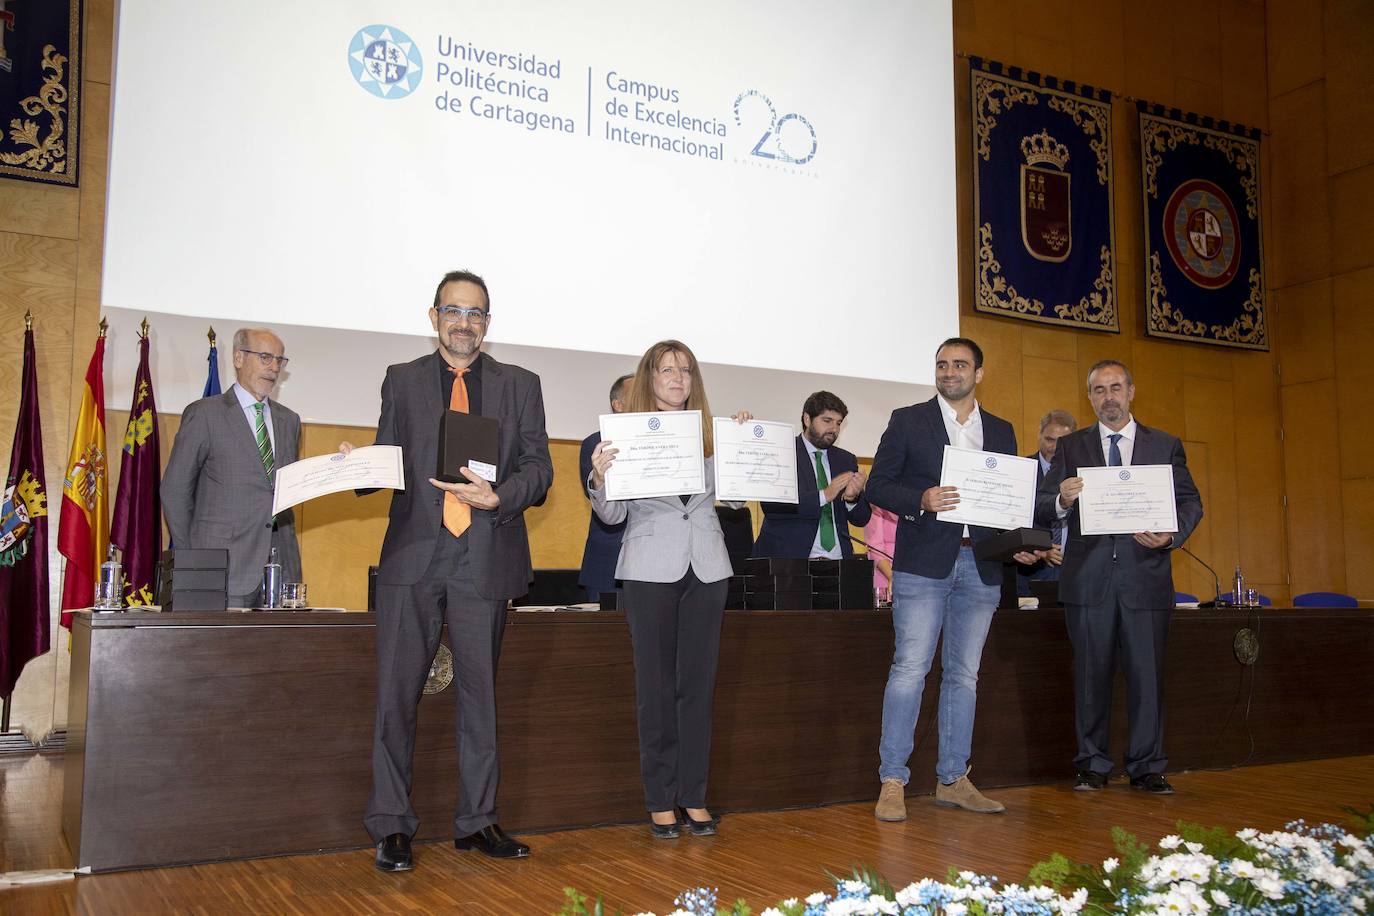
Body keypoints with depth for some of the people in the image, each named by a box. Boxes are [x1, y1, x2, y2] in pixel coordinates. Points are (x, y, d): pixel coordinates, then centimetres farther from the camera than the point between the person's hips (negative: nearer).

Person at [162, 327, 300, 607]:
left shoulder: (289, 420, 18)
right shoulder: (204, 414, 1)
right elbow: (174, 490, 2)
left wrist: (286, 543, 12)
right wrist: (191, 558, 2)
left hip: (282, 566, 5)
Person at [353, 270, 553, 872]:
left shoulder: (520, 386, 11)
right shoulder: (402, 381, 12)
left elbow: (538, 467, 3)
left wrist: (498, 497, -15)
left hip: (486, 558, 1)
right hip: (413, 555, 0)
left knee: (480, 693, 8)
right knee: (396, 693, 0)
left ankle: (477, 822, 19)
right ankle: (390, 825, 11)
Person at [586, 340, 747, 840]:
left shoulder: (710, 433, 8)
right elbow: (613, 514, -2)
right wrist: (599, 478, -21)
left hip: (706, 569, 3)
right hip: (651, 569, -3)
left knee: (698, 684, 7)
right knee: (656, 687, 3)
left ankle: (694, 795, 16)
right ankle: (661, 800, 12)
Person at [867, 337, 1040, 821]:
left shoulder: (1001, 431, 16)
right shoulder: (908, 420, 4)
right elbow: (878, 484, 0)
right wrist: (921, 500, -17)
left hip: (980, 567, 4)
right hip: (924, 563, -4)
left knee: (964, 675, 9)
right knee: (910, 669, -8)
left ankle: (953, 780, 18)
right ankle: (892, 783, -2)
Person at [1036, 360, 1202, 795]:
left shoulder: (1166, 445, 11)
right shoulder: (1070, 446, 10)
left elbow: (1191, 502, 6)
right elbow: (1041, 507, 3)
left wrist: (1171, 535, -14)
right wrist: (1062, 501, -20)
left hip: (1146, 575, 0)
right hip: (1088, 576, 0)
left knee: (1146, 673, 2)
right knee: (1092, 673, 6)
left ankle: (1147, 767, 13)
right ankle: (1092, 764, 15)